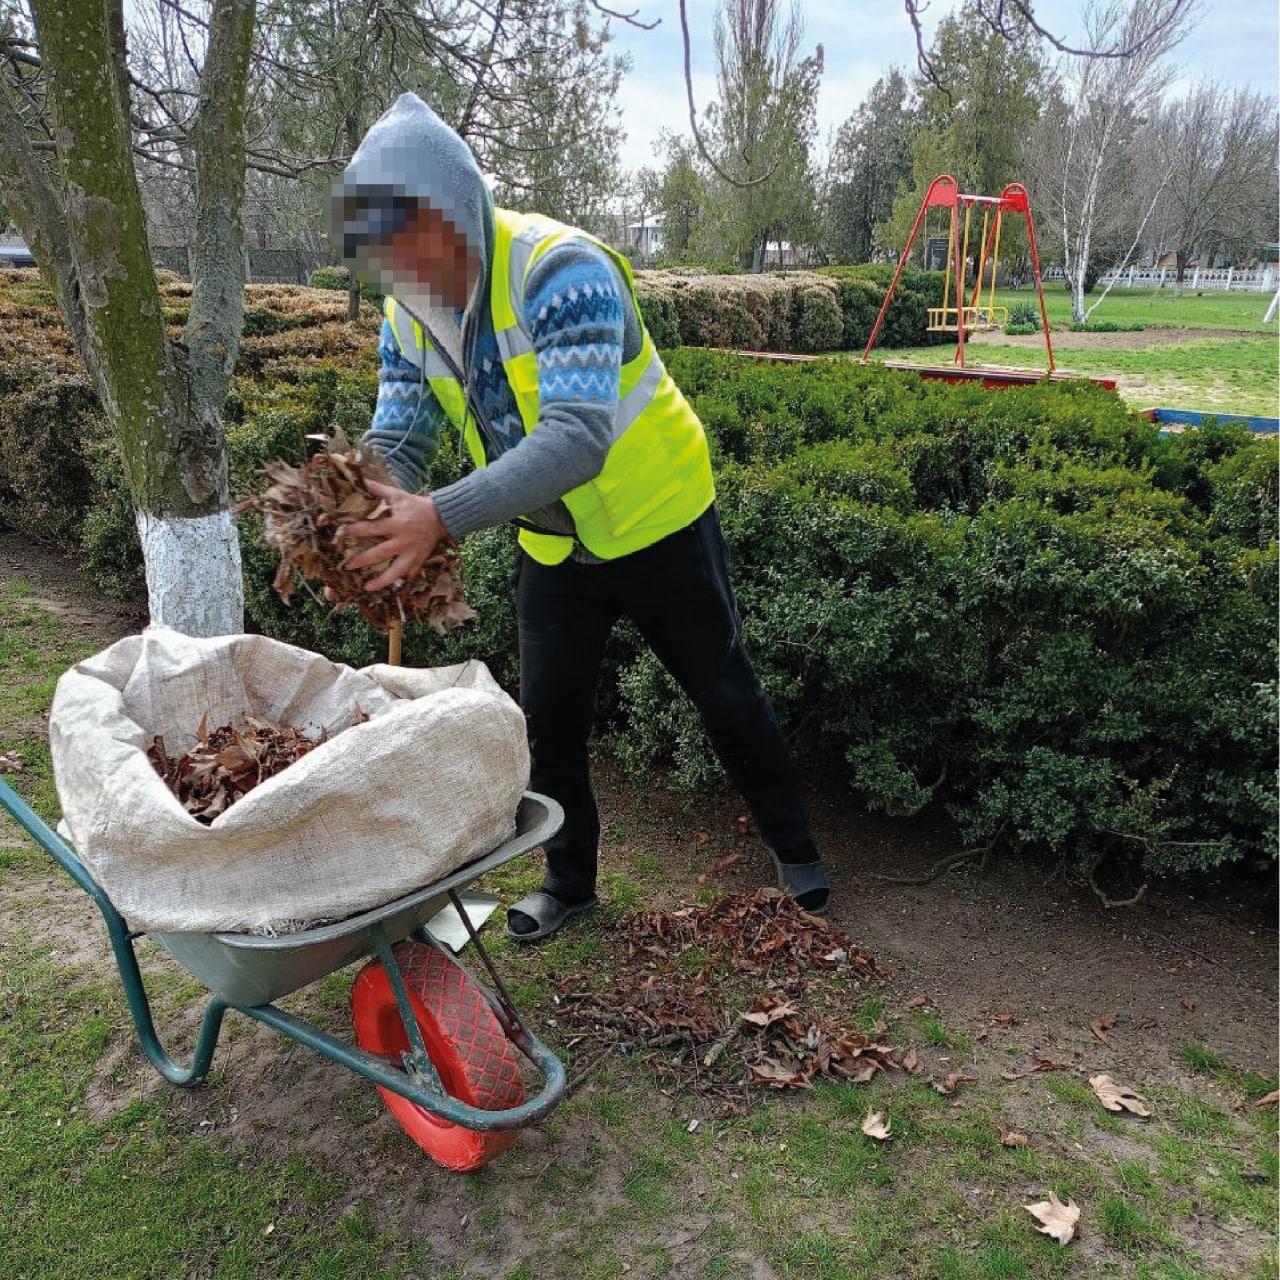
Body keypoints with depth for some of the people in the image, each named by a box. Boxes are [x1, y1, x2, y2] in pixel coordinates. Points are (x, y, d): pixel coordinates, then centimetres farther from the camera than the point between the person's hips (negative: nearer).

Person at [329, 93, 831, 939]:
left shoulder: (560, 271, -30)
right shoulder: (410, 314, -6)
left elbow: (577, 438, -42)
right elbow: (397, 441, -9)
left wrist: (443, 517, -52)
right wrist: (363, 514, -32)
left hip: (656, 523, -6)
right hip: (553, 545, 6)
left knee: (724, 691, 9)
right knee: (549, 718, 10)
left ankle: (794, 847, 33)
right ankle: (570, 882, 32)